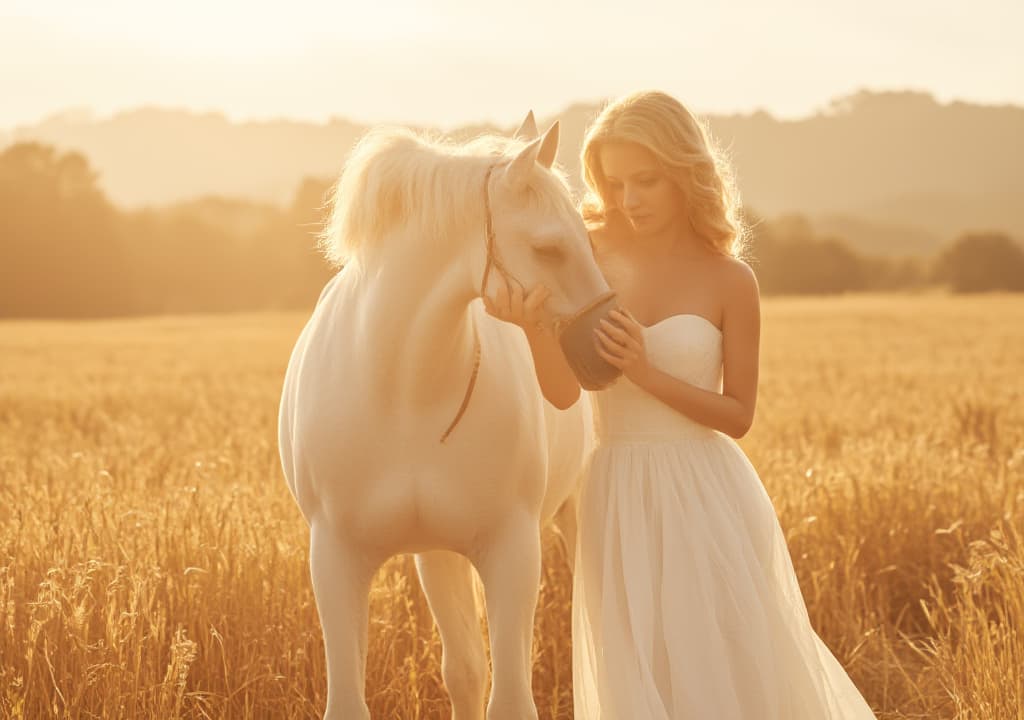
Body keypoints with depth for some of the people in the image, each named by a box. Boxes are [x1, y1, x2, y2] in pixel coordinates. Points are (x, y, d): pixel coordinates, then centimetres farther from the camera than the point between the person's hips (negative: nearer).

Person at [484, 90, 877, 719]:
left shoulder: (730, 281, -5)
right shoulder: (594, 258, 0)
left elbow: (738, 415, -4)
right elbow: (564, 391, -6)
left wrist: (647, 373, -18)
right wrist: (533, 327, -26)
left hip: (704, 497, -2)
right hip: (620, 495, 2)